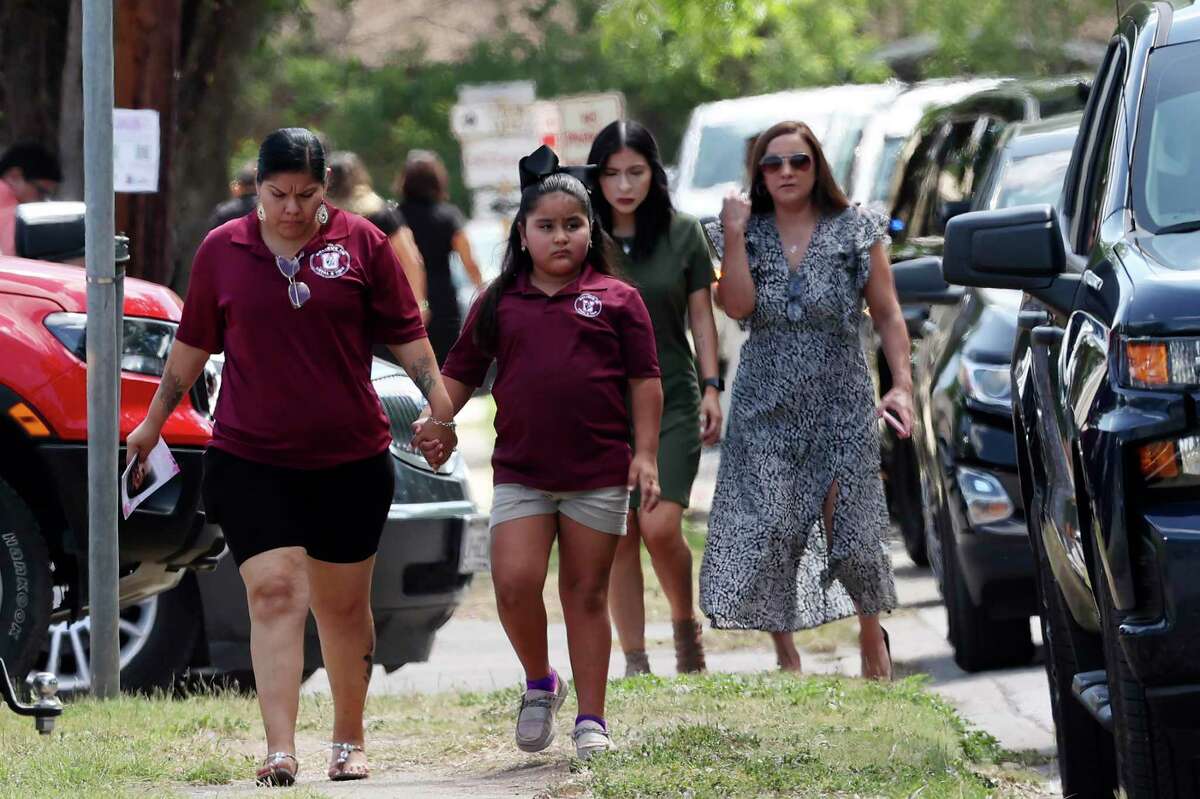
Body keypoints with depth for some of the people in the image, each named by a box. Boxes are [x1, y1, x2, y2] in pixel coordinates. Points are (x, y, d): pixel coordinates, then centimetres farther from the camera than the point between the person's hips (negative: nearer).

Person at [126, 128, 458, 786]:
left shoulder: (361, 244, 0)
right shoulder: (221, 251, 3)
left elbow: (406, 334, 5)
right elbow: (193, 344, 13)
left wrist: (439, 404, -6)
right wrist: (152, 424, 18)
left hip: (349, 460, 1)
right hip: (250, 460, -1)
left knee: (344, 606, 10)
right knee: (274, 592, -14)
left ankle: (349, 741, 27)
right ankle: (280, 751, -19)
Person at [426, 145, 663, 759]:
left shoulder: (616, 300, 2)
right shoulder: (498, 304, 7)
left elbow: (645, 380, 3)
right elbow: (461, 372, 13)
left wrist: (645, 454, -5)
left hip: (599, 473, -1)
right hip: (520, 472, 1)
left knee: (586, 594, 4)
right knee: (514, 584, -11)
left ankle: (591, 719, 11)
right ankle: (539, 685, 14)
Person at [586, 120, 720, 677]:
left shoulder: (682, 235, 2)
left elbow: (701, 317, 6)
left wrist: (711, 387, 0)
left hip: (670, 401, -1)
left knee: (660, 526, -13)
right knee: (618, 537, 0)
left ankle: (686, 624, 13)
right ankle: (635, 663, 7)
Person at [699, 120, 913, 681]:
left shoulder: (855, 232, 3)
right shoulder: (750, 233, 7)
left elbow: (887, 314, 3)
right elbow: (737, 305, -8)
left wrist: (902, 383, -8)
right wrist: (734, 234, -12)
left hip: (841, 404, -1)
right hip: (766, 408, 1)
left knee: (850, 531, -5)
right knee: (768, 530, -9)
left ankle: (872, 634, 20)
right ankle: (784, 647, 2)